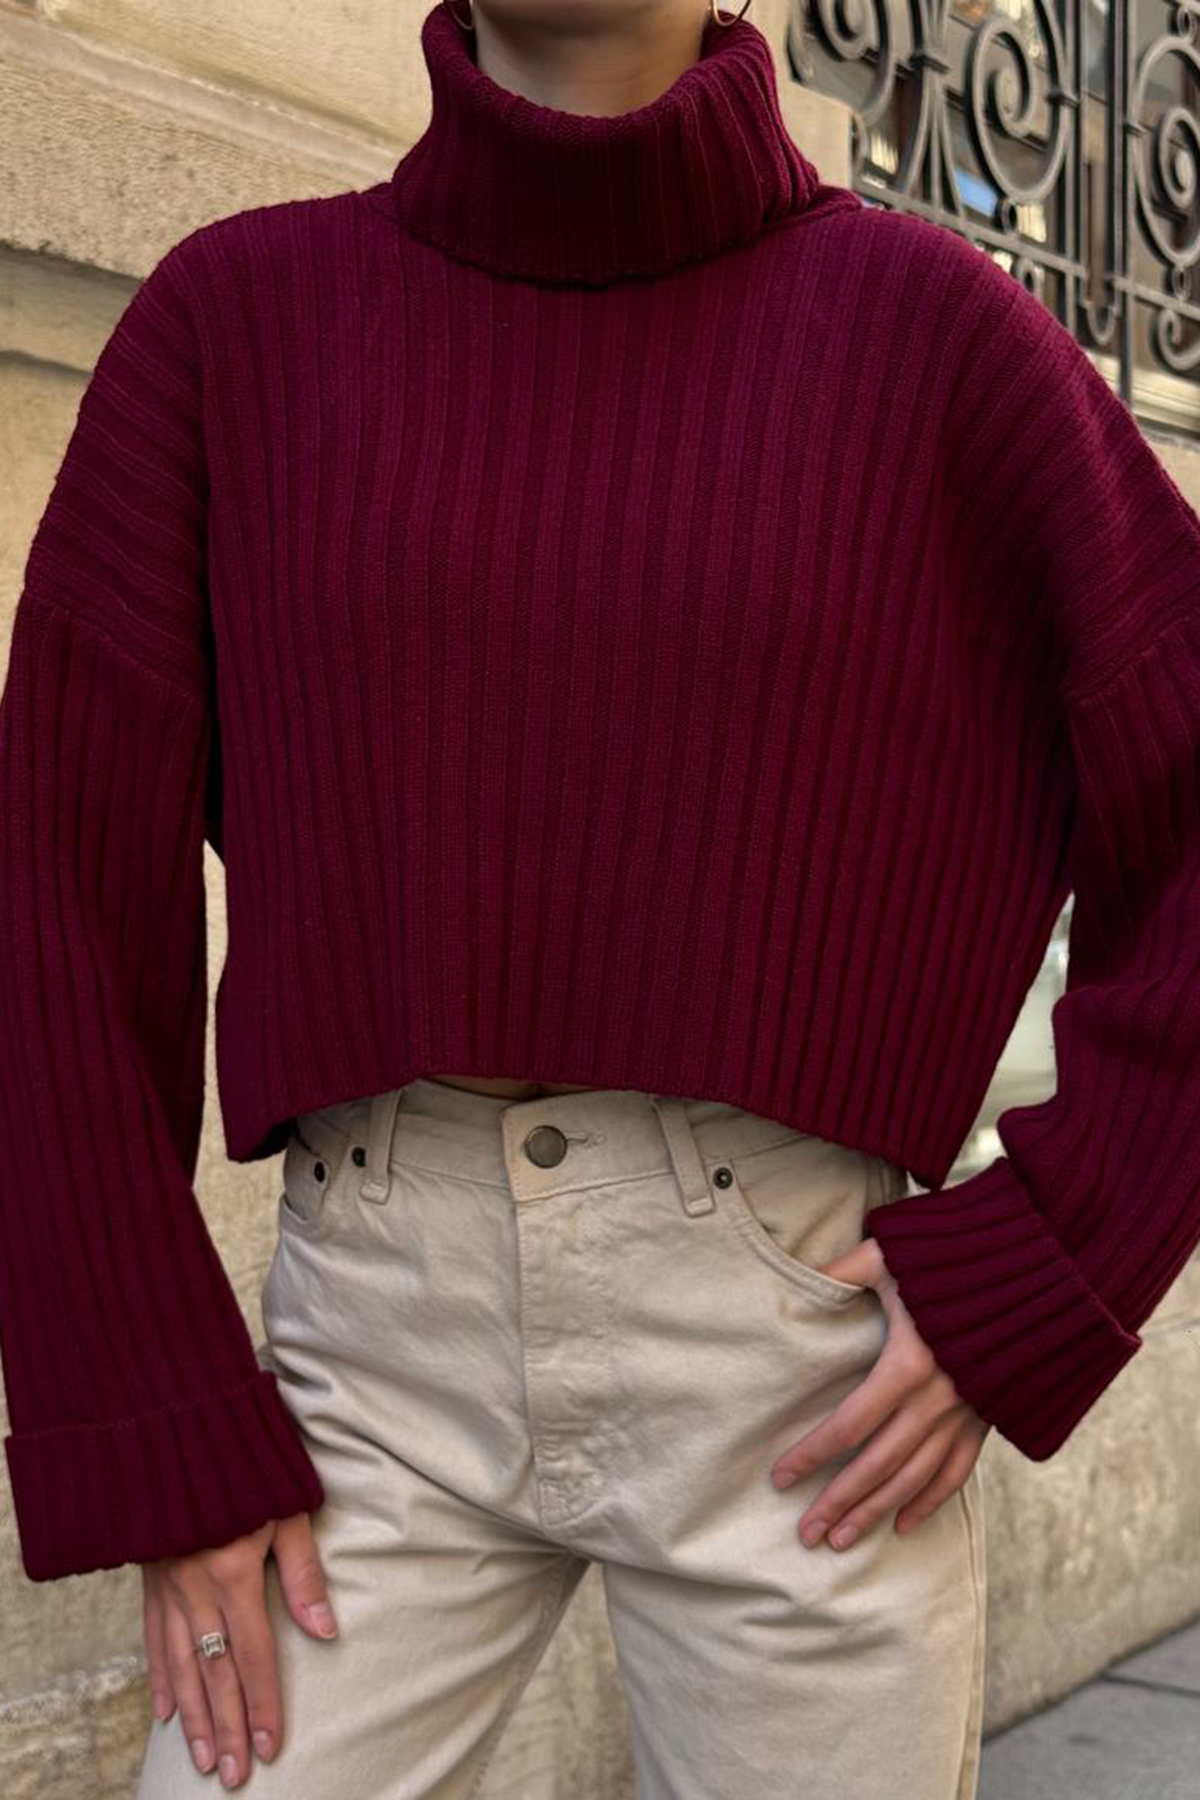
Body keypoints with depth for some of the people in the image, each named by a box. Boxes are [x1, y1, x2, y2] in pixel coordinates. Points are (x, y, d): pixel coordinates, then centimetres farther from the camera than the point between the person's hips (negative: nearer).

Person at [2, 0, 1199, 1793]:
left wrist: (1037, 1283, -8)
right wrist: (159, 1445, -3)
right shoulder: (238, 316, 4)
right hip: (388, 1356, 2)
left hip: (804, 1358, -1)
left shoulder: (932, 325, 0)